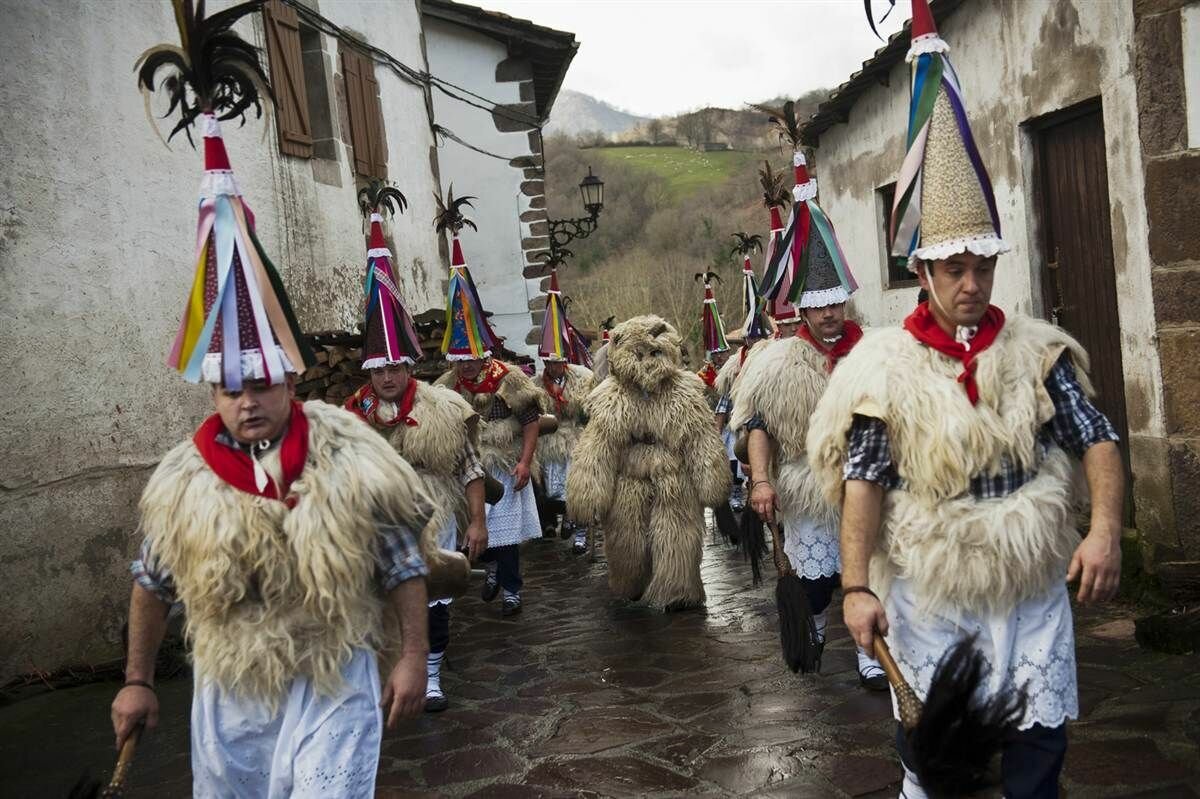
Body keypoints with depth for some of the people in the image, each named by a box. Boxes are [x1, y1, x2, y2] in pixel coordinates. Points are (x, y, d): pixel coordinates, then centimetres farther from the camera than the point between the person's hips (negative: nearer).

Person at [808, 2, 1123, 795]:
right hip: (929, 600, -2)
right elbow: (863, 479, -10)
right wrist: (857, 586, -16)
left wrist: (1106, 528, -14)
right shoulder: (886, 364, -8)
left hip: (1034, 593, 2)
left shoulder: (1038, 350, 1)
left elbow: (1097, 438, 1)